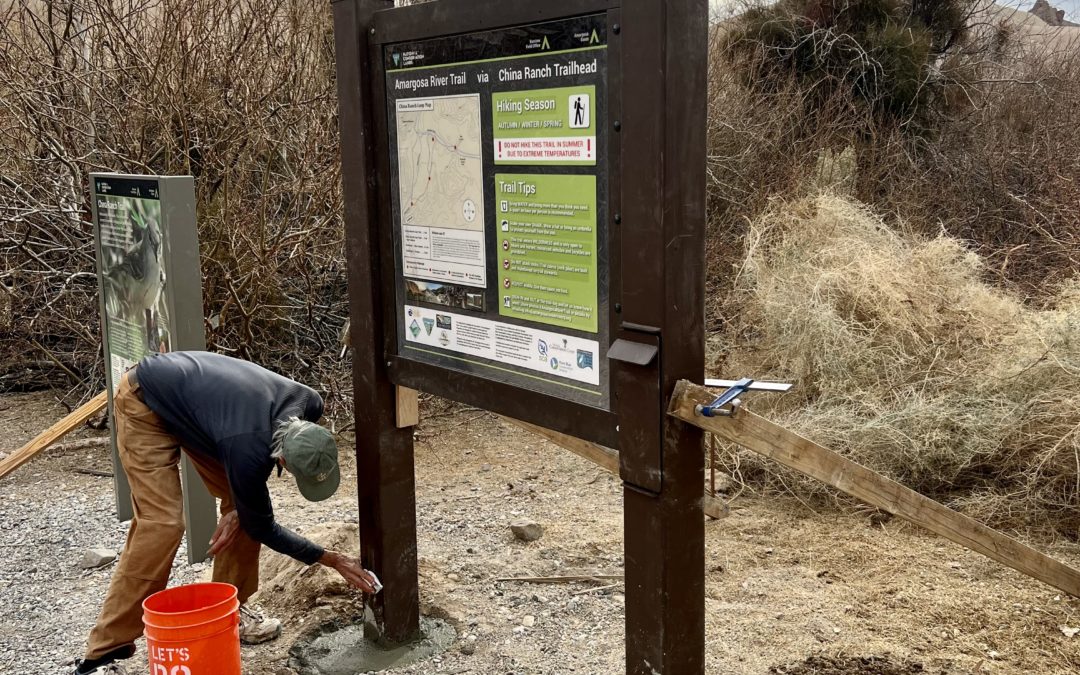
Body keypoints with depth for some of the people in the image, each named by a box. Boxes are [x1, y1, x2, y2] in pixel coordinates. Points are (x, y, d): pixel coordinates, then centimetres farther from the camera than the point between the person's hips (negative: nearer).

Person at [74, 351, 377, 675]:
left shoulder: (308, 405, -21)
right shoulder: (246, 448, -39)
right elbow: (262, 527, -19)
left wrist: (239, 509, -9)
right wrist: (333, 560, -13)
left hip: (196, 394, 8)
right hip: (146, 404, -7)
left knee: (244, 503, -2)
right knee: (162, 523, -19)